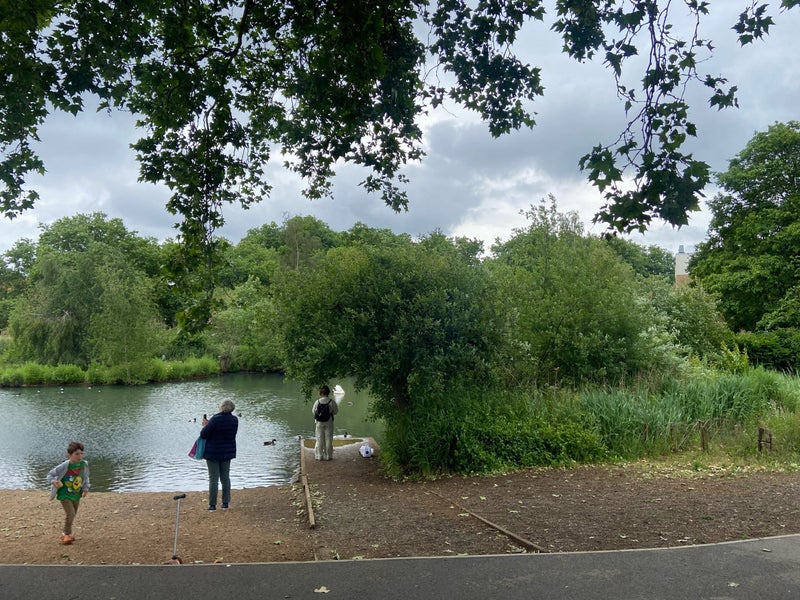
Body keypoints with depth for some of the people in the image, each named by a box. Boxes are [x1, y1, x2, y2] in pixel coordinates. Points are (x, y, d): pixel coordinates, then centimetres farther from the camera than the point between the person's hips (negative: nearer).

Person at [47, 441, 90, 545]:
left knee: (73, 515, 17)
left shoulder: (84, 465, -10)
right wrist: (54, 482, -31)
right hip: (65, 495, -5)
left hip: (76, 495, 5)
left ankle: (65, 534, 38)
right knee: (70, 514, -16)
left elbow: (86, 478, 9)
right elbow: (50, 475, -11)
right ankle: (67, 534, 6)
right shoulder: (64, 466, -23)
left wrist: (86, 488, -1)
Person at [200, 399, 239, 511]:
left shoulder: (215, 419, -22)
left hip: (213, 453, -5)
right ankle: (225, 503, 15)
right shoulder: (234, 420, -2)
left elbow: (203, 434, -20)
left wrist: (205, 425, 1)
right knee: (225, 477, 12)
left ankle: (212, 505, 6)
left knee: (213, 479, 2)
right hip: (227, 452, 5)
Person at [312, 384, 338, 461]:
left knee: (320, 439, 10)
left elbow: (313, 411, 0)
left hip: (319, 423, 1)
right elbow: (335, 411, -2)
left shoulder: (317, 401, -9)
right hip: (329, 422, -1)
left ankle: (319, 455, 12)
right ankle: (328, 455, 11)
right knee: (328, 439, 8)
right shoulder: (332, 401, -11)